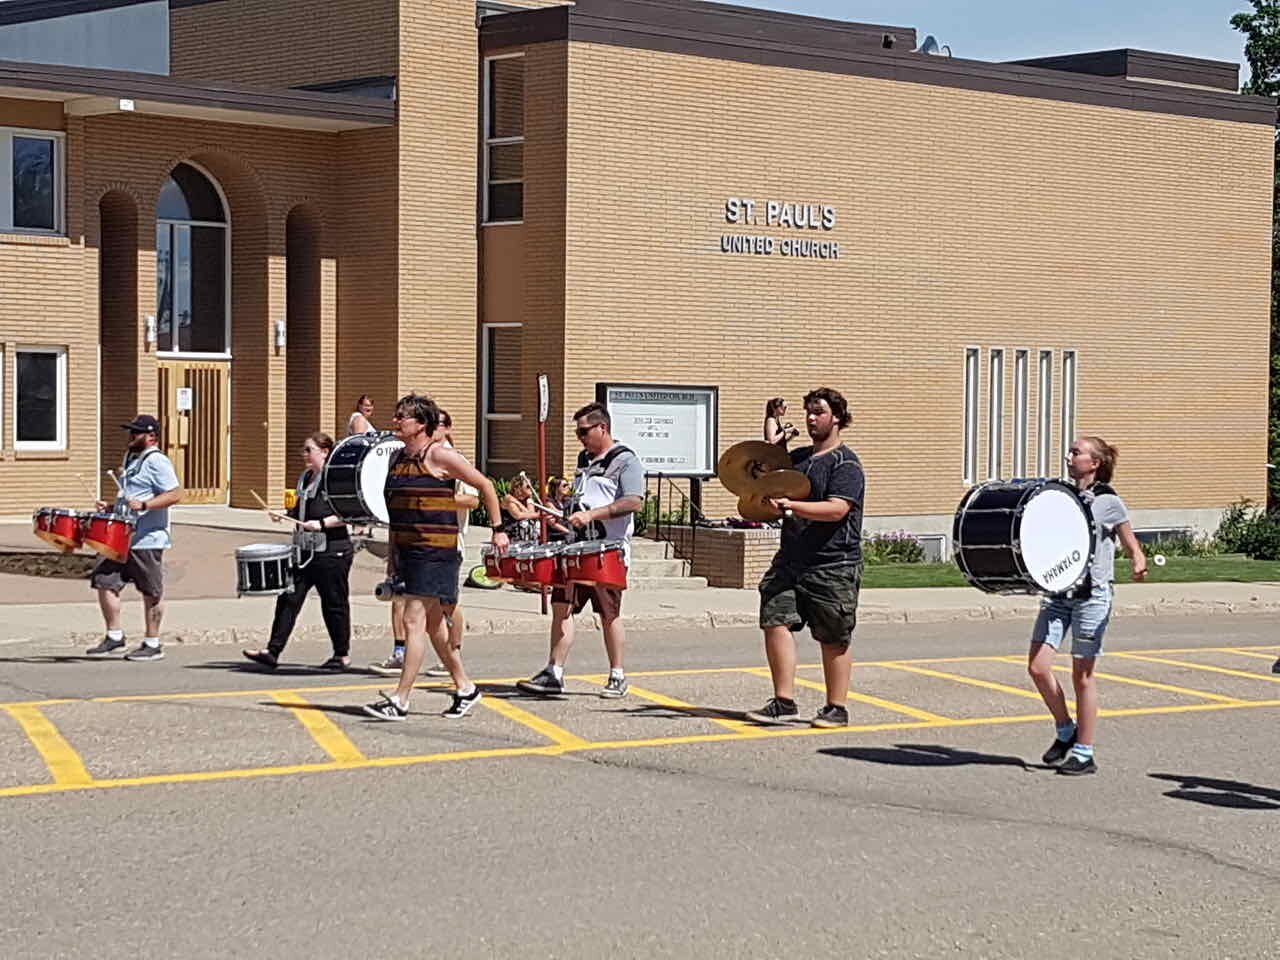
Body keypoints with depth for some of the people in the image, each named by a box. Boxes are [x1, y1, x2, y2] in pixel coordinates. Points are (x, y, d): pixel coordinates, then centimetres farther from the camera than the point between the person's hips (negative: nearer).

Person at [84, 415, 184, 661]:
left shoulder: (157, 462, -11)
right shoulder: (131, 459, 18)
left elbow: (175, 494, -19)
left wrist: (143, 505, -26)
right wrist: (111, 508, 14)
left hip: (147, 540, -9)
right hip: (122, 537, 9)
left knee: (152, 593, 1)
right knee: (104, 582, 3)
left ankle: (152, 645, 9)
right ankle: (114, 636, 12)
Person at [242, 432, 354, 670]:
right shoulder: (305, 478, 16)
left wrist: (322, 523, -22)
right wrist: (286, 515, 9)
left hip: (332, 552, -8)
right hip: (304, 550, 8)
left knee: (334, 603, 3)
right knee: (289, 598, 1)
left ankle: (342, 655, 17)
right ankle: (272, 652, 0)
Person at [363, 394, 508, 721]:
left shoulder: (439, 455, -10)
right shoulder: (397, 458, 13)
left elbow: (485, 486, -4)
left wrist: (498, 531, -3)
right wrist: (392, 556, 18)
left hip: (436, 552, -8)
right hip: (408, 551, 8)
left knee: (414, 621, -10)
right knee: (433, 625, 13)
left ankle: (400, 700, -9)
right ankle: (465, 688, 26)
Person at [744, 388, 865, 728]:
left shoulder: (846, 464, -6)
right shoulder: (797, 458, 17)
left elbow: (836, 509, -20)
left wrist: (791, 506, -29)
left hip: (833, 567, -7)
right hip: (790, 560, 7)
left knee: (833, 640, 2)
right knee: (776, 623, -6)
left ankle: (836, 708, 12)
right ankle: (784, 702, -3)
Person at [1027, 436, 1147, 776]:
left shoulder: (1109, 502, -4)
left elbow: (1132, 547, 1)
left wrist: (1139, 564, -20)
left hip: (1092, 595, -5)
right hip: (1057, 591, 5)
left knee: (1082, 675, 0)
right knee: (1037, 667, -4)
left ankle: (1084, 753, 11)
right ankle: (1065, 731, 19)